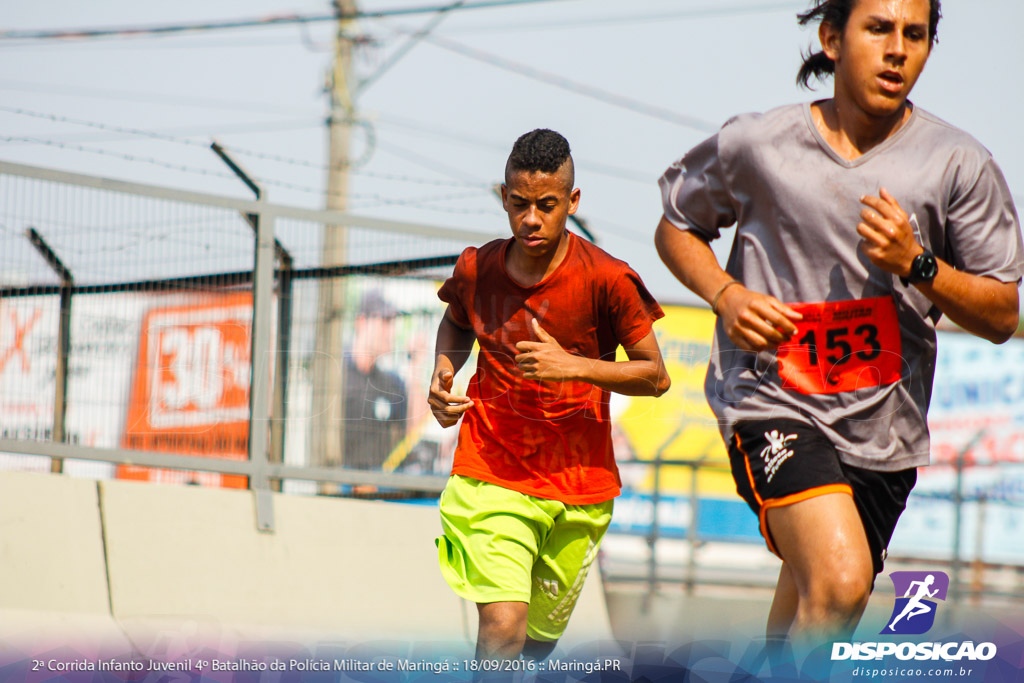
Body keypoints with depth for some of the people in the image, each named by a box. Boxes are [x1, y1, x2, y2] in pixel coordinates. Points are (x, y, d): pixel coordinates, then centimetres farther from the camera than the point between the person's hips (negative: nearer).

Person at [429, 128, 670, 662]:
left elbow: (656, 377, -7)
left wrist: (575, 366, -21)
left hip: (579, 485, 1)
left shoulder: (606, 280, -13)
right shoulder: (476, 269, -5)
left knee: (541, 636, 15)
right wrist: (443, 375, -1)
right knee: (502, 627, -20)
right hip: (492, 476, 0)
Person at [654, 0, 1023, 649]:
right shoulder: (755, 145, -3)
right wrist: (727, 295, -5)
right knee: (839, 583, -27)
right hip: (773, 403, -3)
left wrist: (915, 265, -16)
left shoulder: (959, 165, -1)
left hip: (884, 429, 3)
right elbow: (676, 228, 15)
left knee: (808, 617, 15)